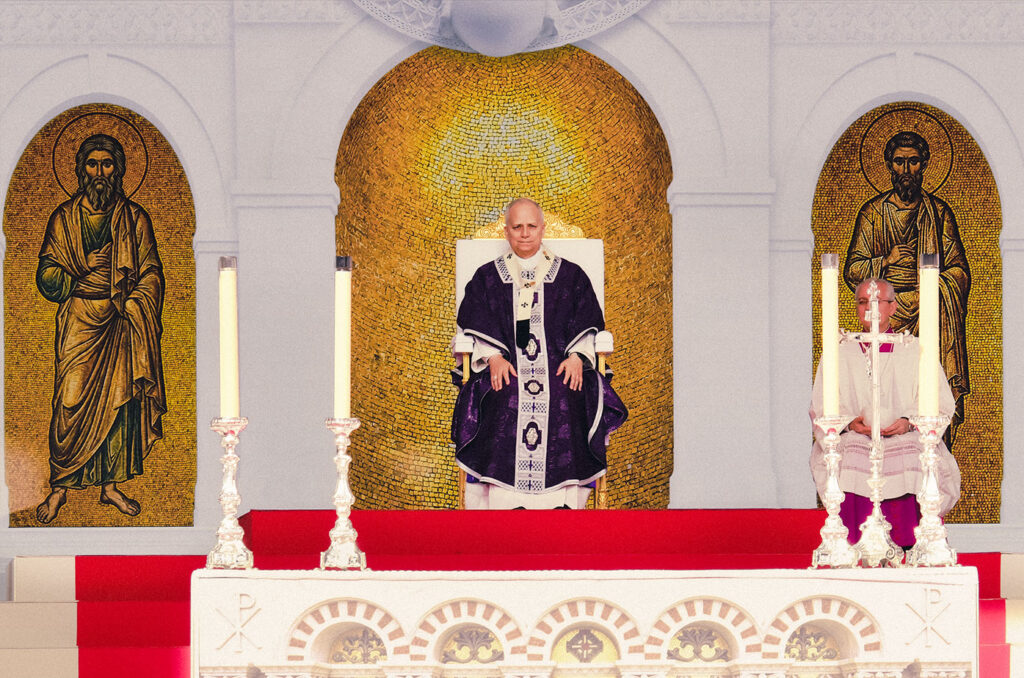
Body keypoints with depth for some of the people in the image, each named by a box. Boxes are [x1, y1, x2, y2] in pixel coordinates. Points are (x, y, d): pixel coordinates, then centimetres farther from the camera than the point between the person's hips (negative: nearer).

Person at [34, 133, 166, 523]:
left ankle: (111, 486, 9)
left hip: (122, 323, 1)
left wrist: (128, 305, -9)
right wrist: (82, 287, -11)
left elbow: (150, 272, 6)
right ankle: (59, 488, 0)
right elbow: (48, 275, 4)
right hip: (78, 323, -1)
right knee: (71, 403, -6)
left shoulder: (134, 218, 9)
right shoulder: (64, 218, 7)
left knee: (120, 400, 0)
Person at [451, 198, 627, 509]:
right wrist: (493, 357, -11)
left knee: (566, 402, -33)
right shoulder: (487, 277, 19)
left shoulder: (570, 276, 18)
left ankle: (563, 502, -31)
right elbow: (475, 325, 8)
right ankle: (504, 502, -33)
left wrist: (577, 357, -9)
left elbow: (587, 324, 11)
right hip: (505, 366, 0)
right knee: (505, 402, -33)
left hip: (558, 365, 0)